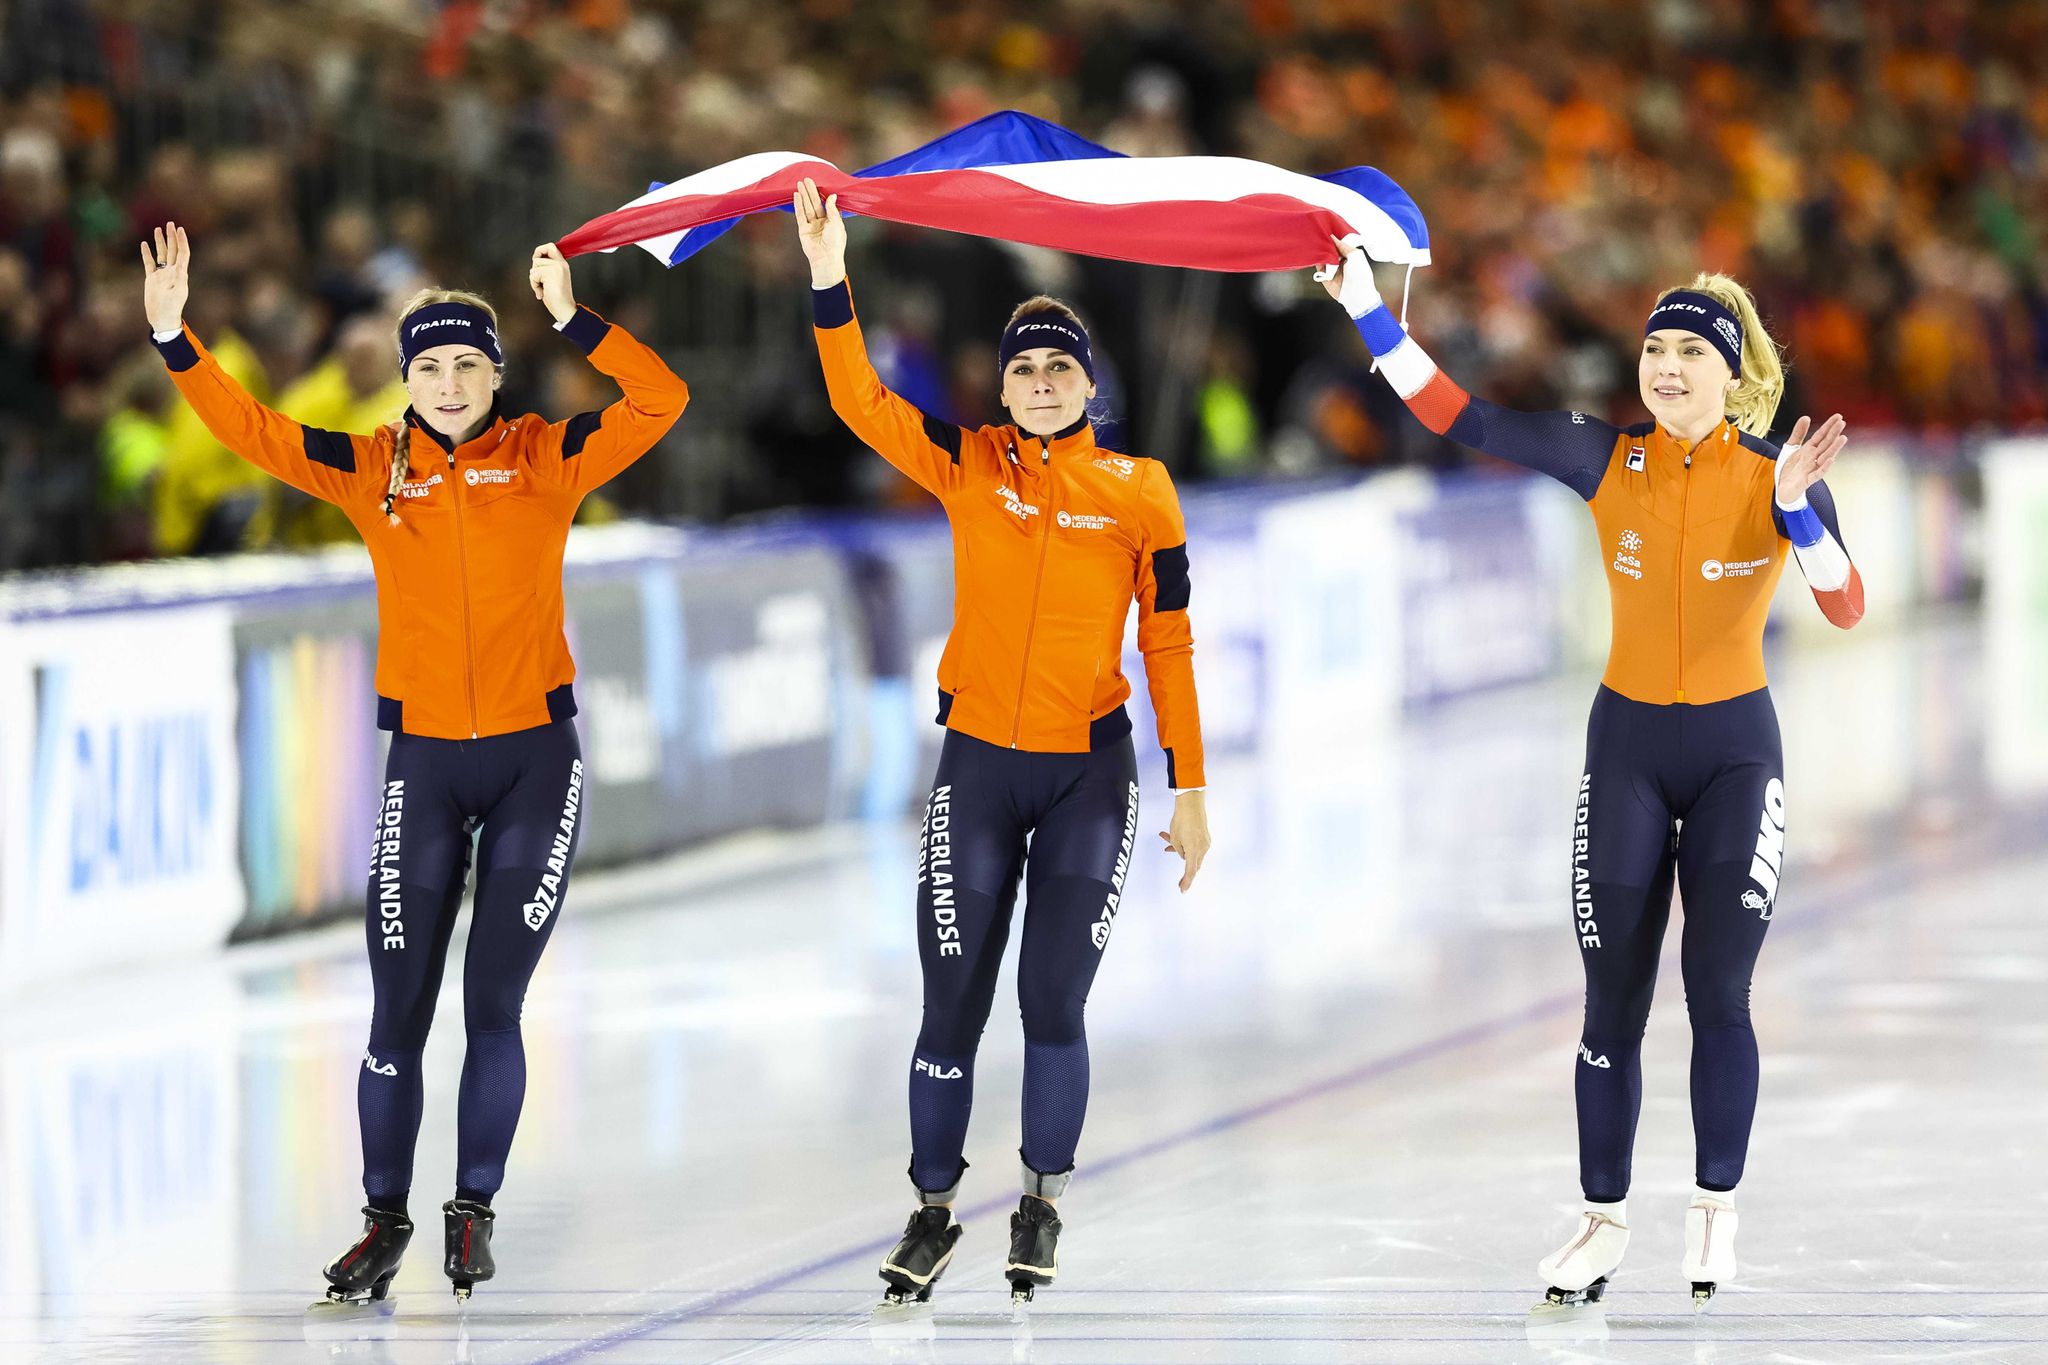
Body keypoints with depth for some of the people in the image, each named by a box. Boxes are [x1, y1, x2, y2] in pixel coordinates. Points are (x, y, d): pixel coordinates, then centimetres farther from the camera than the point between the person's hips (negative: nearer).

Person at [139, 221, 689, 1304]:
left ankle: (473, 1210, 16)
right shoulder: (372, 471, 2)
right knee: (400, 1007, 1)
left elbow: (660, 401, -11)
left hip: (534, 757, -1)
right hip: (424, 764, 1)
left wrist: (572, 321, -22)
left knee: (493, 1004, 2)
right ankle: (386, 1220, 13)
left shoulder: (545, 460, -2)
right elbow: (249, 431, -3)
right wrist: (173, 340, -15)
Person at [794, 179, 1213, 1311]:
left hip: (1090, 772, -1)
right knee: (953, 1004, 3)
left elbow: (1167, 645, 4)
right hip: (978, 765, 1)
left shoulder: (1138, 492, -1)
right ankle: (934, 1211, 17)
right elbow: (862, 404, -13)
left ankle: (1043, 1205, 17)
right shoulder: (971, 469, 0)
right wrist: (830, 282, -25)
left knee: (1052, 1002, -2)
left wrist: (1189, 788, 3)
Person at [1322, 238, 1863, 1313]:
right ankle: (1604, 1223, 15)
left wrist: (1797, 508, -33)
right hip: (1628, 748, 1)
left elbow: (1846, 609, -19)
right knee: (1614, 1003, 3)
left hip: (1736, 750, -1)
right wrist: (1367, 314, -16)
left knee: (1717, 992, -9)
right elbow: (1461, 420, -10)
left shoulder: (1776, 474, -9)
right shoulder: (1609, 461, -7)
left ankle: (1715, 1213, 6)